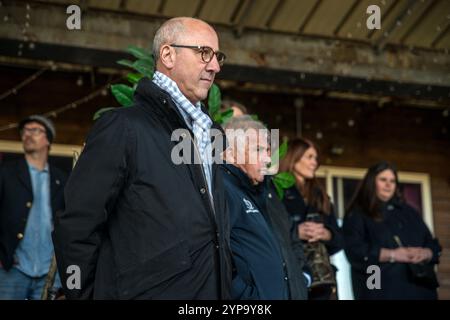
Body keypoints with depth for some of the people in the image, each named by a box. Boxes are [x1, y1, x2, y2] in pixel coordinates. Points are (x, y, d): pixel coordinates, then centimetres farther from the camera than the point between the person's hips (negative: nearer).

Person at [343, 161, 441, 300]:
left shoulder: (408, 212, 24)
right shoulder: (358, 215, 7)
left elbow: (433, 245, 19)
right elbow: (355, 250, -8)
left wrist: (425, 254, -4)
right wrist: (392, 255, -15)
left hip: (419, 287, 5)